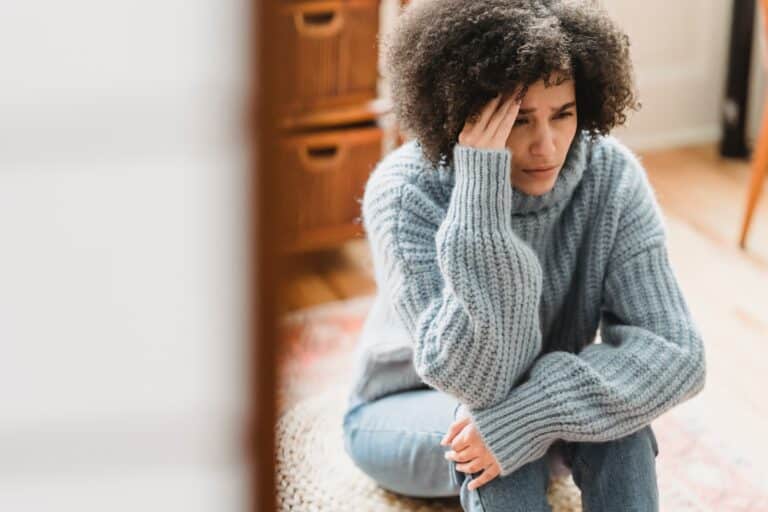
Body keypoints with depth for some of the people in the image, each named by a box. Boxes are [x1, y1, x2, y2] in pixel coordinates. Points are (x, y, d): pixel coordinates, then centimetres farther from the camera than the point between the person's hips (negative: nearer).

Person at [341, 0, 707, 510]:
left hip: (538, 399, 3)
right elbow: (473, 378, -36)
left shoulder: (611, 176, -21)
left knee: (614, 393, -29)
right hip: (406, 412, -2)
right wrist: (479, 192, -44)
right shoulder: (405, 193, -28)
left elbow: (676, 352, -24)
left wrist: (535, 412, -39)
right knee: (490, 411, -34)